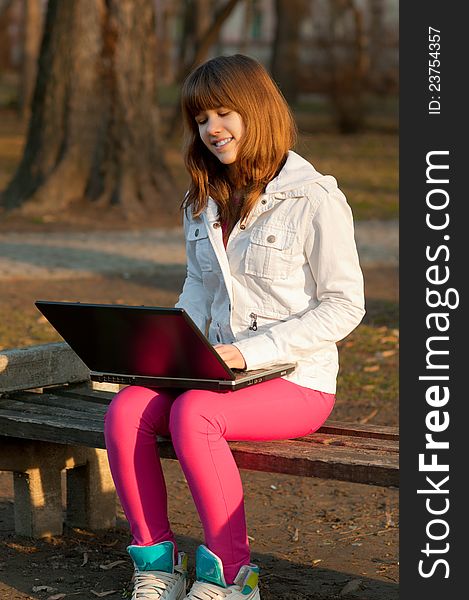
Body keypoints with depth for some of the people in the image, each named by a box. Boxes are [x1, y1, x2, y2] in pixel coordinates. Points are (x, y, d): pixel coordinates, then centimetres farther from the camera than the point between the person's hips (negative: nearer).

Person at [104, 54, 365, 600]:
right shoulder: (204, 201, 13)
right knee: (125, 408, -21)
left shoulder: (314, 200, -9)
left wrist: (251, 351, -18)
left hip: (296, 381, -6)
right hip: (219, 371, 6)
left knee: (192, 413, -32)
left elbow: (344, 306, -10)